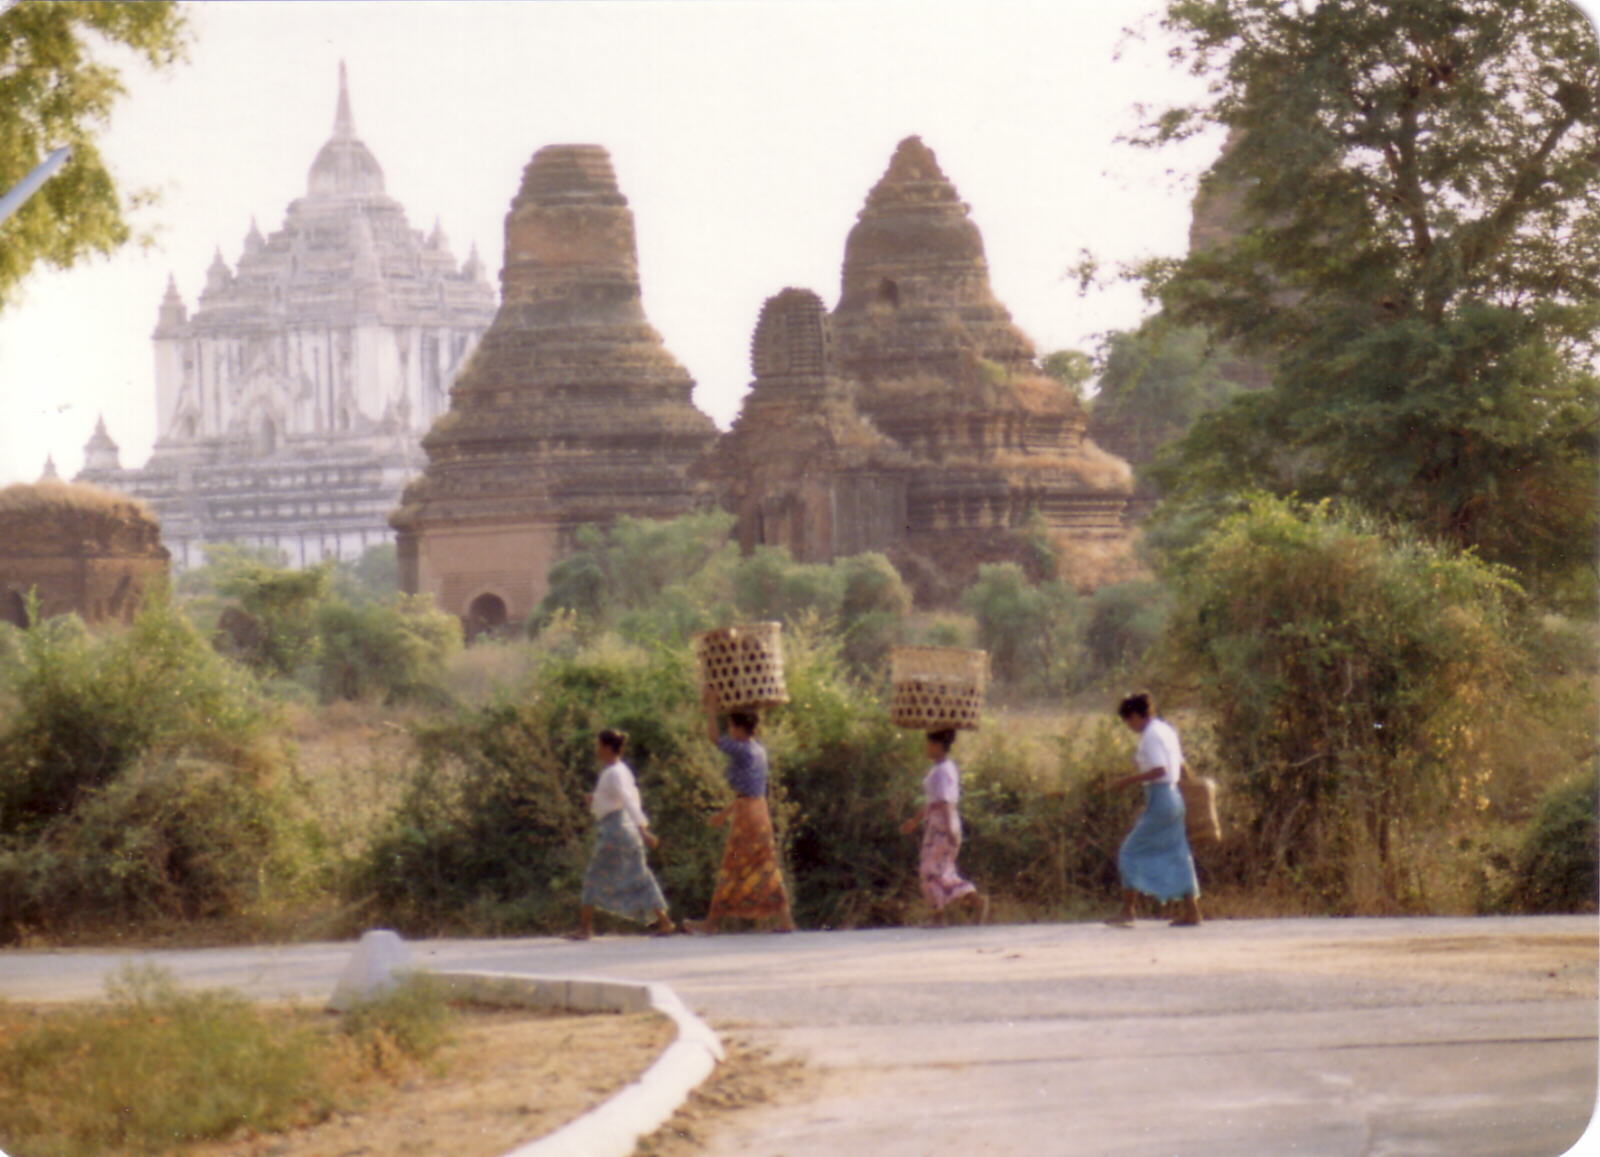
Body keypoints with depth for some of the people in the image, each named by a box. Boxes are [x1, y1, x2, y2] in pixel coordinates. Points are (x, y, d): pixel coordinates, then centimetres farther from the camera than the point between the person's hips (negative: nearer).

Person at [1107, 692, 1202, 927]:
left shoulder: (1151, 735, -14)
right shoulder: (1166, 730, 14)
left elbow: (1159, 769, -24)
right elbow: (1181, 766, 17)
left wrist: (1129, 780, -19)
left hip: (1159, 800, -9)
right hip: (1174, 797, 9)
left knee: (1131, 851, -3)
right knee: (1177, 856, 10)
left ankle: (1127, 912, -4)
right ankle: (1192, 911, 9)